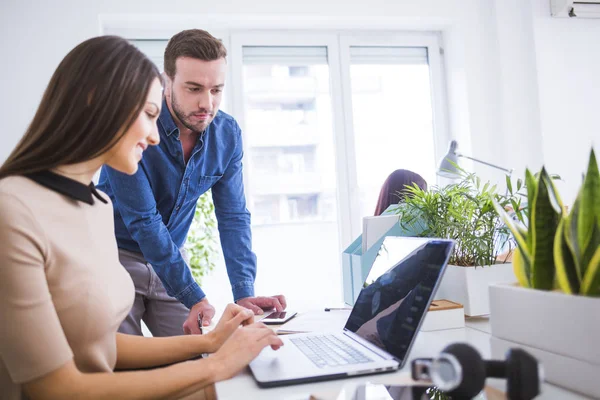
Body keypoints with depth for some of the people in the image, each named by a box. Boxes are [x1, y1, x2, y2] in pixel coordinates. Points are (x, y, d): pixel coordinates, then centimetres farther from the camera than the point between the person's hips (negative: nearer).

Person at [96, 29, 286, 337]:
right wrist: (196, 299, -27)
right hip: (117, 254, -4)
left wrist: (244, 294, -20)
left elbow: (233, 217, -7)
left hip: (170, 257, 4)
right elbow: (142, 220, -25)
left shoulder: (227, 134, -9)